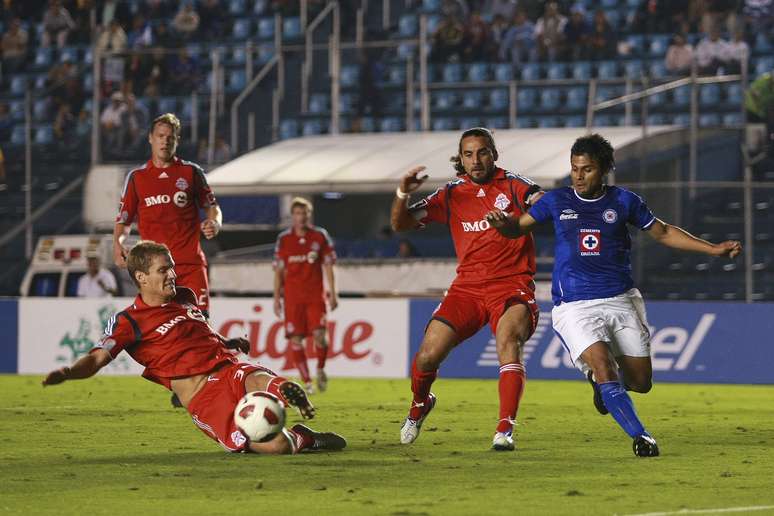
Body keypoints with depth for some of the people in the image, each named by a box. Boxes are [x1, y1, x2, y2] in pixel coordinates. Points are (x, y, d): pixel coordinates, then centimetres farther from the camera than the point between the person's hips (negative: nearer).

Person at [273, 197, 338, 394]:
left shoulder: (320, 236, 4)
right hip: (292, 296, 1)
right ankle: (306, 381, 3)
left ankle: (320, 369, 13)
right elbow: (278, 271, 9)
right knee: (296, 339, -5)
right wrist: (276, 298, 5)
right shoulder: (283, 239, 5)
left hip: (315, 295, -1)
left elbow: (328, 266, 6)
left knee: (320, 335, -14)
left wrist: (332, 293, 1)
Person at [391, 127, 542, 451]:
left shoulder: (513, 186, 2)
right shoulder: (451, 195, 9)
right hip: (467, 287, 3)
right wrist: (403, 194, -12)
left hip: (512, 285, -3)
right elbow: (400, 224, 8)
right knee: (427, 355, -6)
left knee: (508, 342, -30)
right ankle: (419, 405, 27)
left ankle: (505, 430, -31)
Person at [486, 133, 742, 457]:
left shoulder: (623, 201, 3)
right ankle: (640, 436, -14)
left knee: (641, 383, 2)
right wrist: (502, 222, -12)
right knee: (603, 367, -24)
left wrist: (713, 249, 9)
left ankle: (602, 380, 35)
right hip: (574, 307, -2)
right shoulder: (557, 201, 3)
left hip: (621, 302, 2)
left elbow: (663, 233, 14)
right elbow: (519, 227, 12)